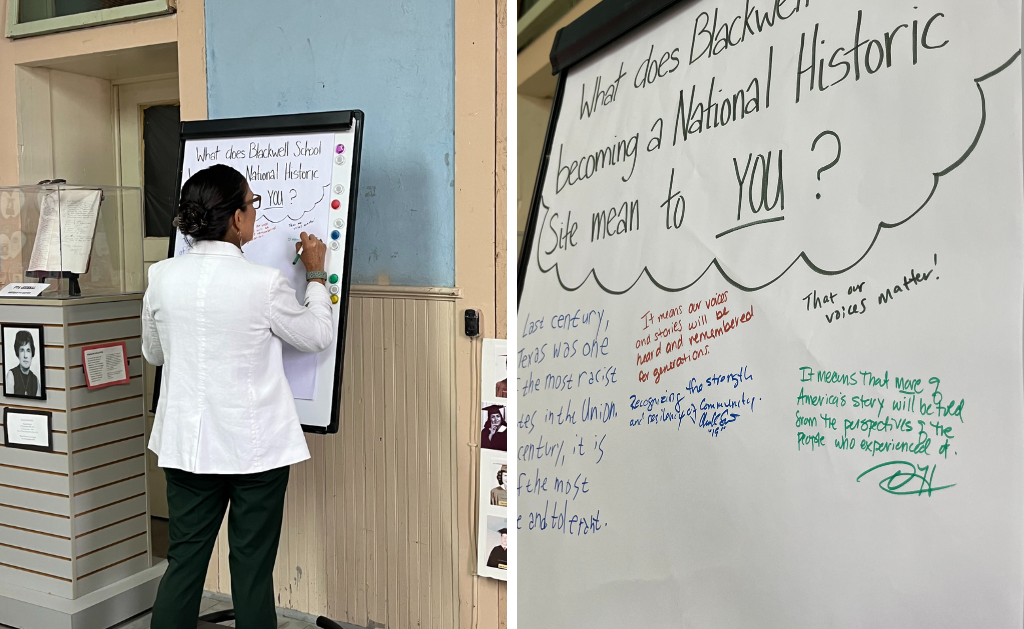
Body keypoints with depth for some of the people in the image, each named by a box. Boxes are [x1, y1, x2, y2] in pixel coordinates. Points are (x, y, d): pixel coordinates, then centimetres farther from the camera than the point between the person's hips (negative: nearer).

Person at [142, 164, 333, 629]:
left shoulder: (162, 277, -3)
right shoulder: (262, 283, -17)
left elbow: (153, 354, 12)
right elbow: (318, 337, 0)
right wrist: (316, 276, 12)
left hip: (188, 445, 4)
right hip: (255, 448, -4)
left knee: (184, 564, 14)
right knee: (252, 571, 8)